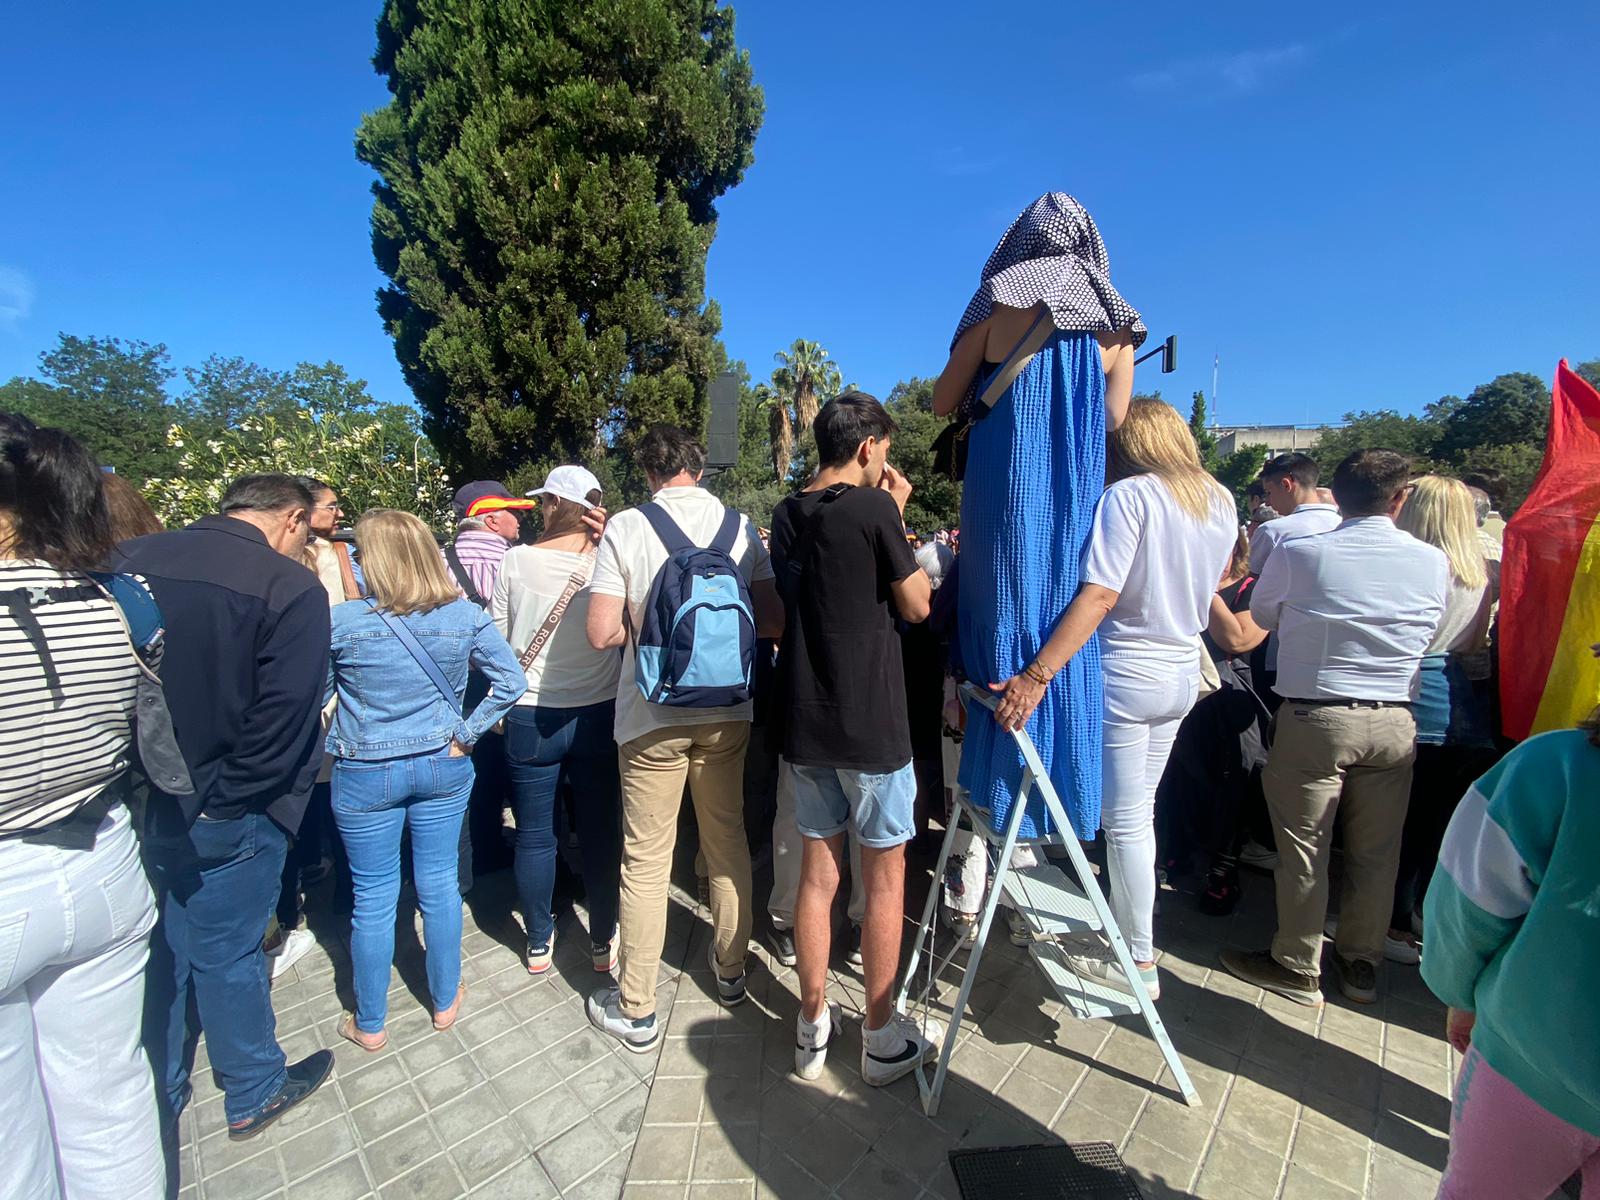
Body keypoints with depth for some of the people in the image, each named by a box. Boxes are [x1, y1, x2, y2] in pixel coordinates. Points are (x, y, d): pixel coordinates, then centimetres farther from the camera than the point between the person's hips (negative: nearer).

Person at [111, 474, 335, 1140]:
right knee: (227, 957, 13)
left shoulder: (127, 560, -1)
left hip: (134, 803, 5)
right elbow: (284, 720, -23)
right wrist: (226, 802, -9)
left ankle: (158, 1095, 43)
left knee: (156, 953, 22)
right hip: (223, 816, -5)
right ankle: (253, 1095, 36)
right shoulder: (292, 588, -19)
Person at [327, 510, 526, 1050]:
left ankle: (369, 1024, 33)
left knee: (373, 898, 14)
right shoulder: (465, 617, -11)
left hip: (364, 774, -1)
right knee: (439, 886, 16)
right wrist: (465, 734, -4)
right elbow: (511, 681, -11)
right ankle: (446, 1001, 35)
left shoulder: (345, 621, -16)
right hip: (442, 766, 2)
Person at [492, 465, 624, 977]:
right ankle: (603, 943, 26)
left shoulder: (516, 560, -7)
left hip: (531, 718, 1)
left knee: (535, 836, 15)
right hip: (598, 715, 0)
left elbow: (496, 639, 1)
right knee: (600, 833, 13)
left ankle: (538, 945, 31)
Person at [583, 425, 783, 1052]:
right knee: (728, 841, 19)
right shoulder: (740, 525, -2)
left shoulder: (625, 528, -7)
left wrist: (648, 623, 8)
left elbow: (602, 632, -11)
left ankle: (636, 1010, 24)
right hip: (727, 712, 3)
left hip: (652, 717, -2)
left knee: (646, 860, 9)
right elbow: (774, 621, -4)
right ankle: (731, 969, 38)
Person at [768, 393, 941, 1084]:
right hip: (871, 723, -6)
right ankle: (882, 1038, 26)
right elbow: (917, 606, -5)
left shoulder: (788, 516, 6)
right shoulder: (874, 508, -13)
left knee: (818, 872, 16)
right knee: (884, 875, 10)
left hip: (805, 722, 6)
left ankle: (813, 1027, 30)